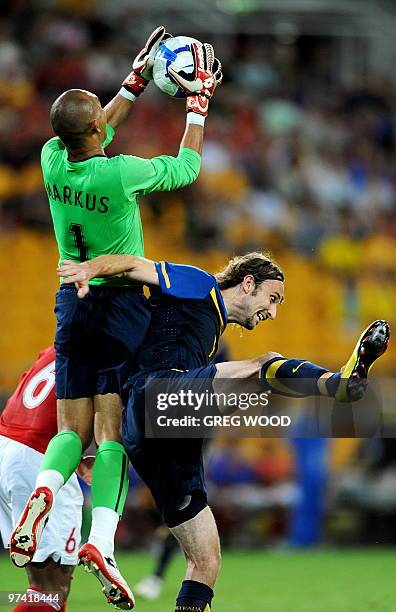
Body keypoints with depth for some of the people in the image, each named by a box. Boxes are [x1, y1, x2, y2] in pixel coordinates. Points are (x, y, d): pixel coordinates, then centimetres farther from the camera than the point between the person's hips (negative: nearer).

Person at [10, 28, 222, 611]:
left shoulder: (53, 161, -3)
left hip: (72, 302, 5)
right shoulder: (120, 173, -18)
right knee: (112, 429, -6)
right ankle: (101, 540, -18)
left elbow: (95, 134, 21)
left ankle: (43, 490, -22)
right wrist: (199, 100, 12)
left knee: (73, 428, 8)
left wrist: (137, 80, 26)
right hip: (122, 301, -5)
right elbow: (188, 165, 1)